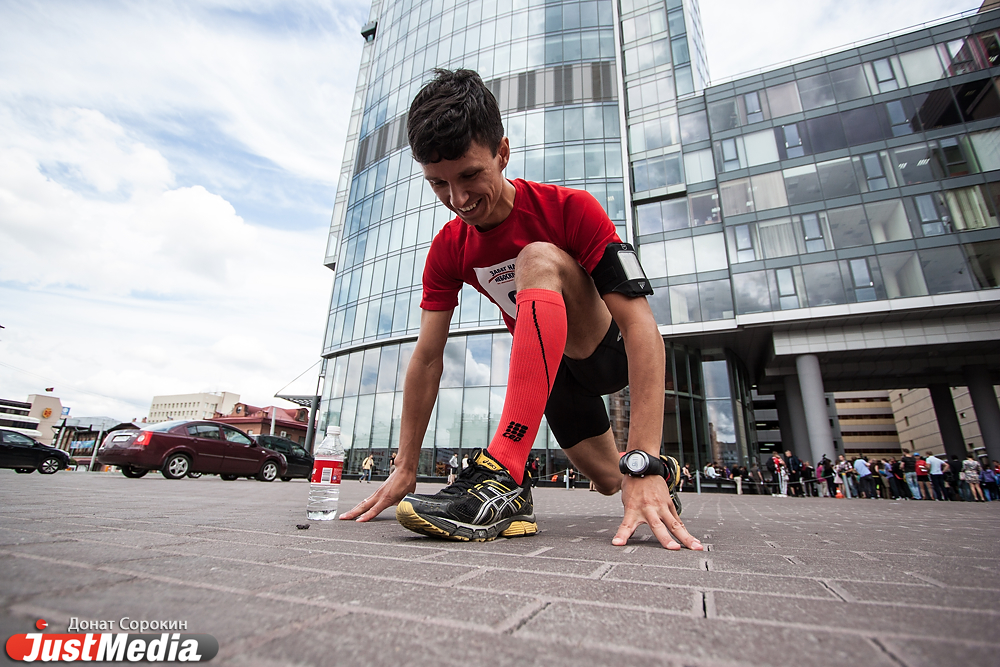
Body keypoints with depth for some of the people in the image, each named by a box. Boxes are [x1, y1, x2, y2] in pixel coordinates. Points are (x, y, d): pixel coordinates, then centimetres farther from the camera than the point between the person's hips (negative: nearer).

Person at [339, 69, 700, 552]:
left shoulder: (570, 209, -24)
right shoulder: (448, 250, -10)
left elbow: (640, 323, -31)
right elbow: (428, 356, -11)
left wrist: (645, 464, -38)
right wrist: (405, 470, -11)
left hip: (609, 352, -5)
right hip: (548, 363, 6)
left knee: (538, 259, -33)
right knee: (608, 480, 13)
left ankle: (503, 475, -39)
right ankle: (663, 472, 50)